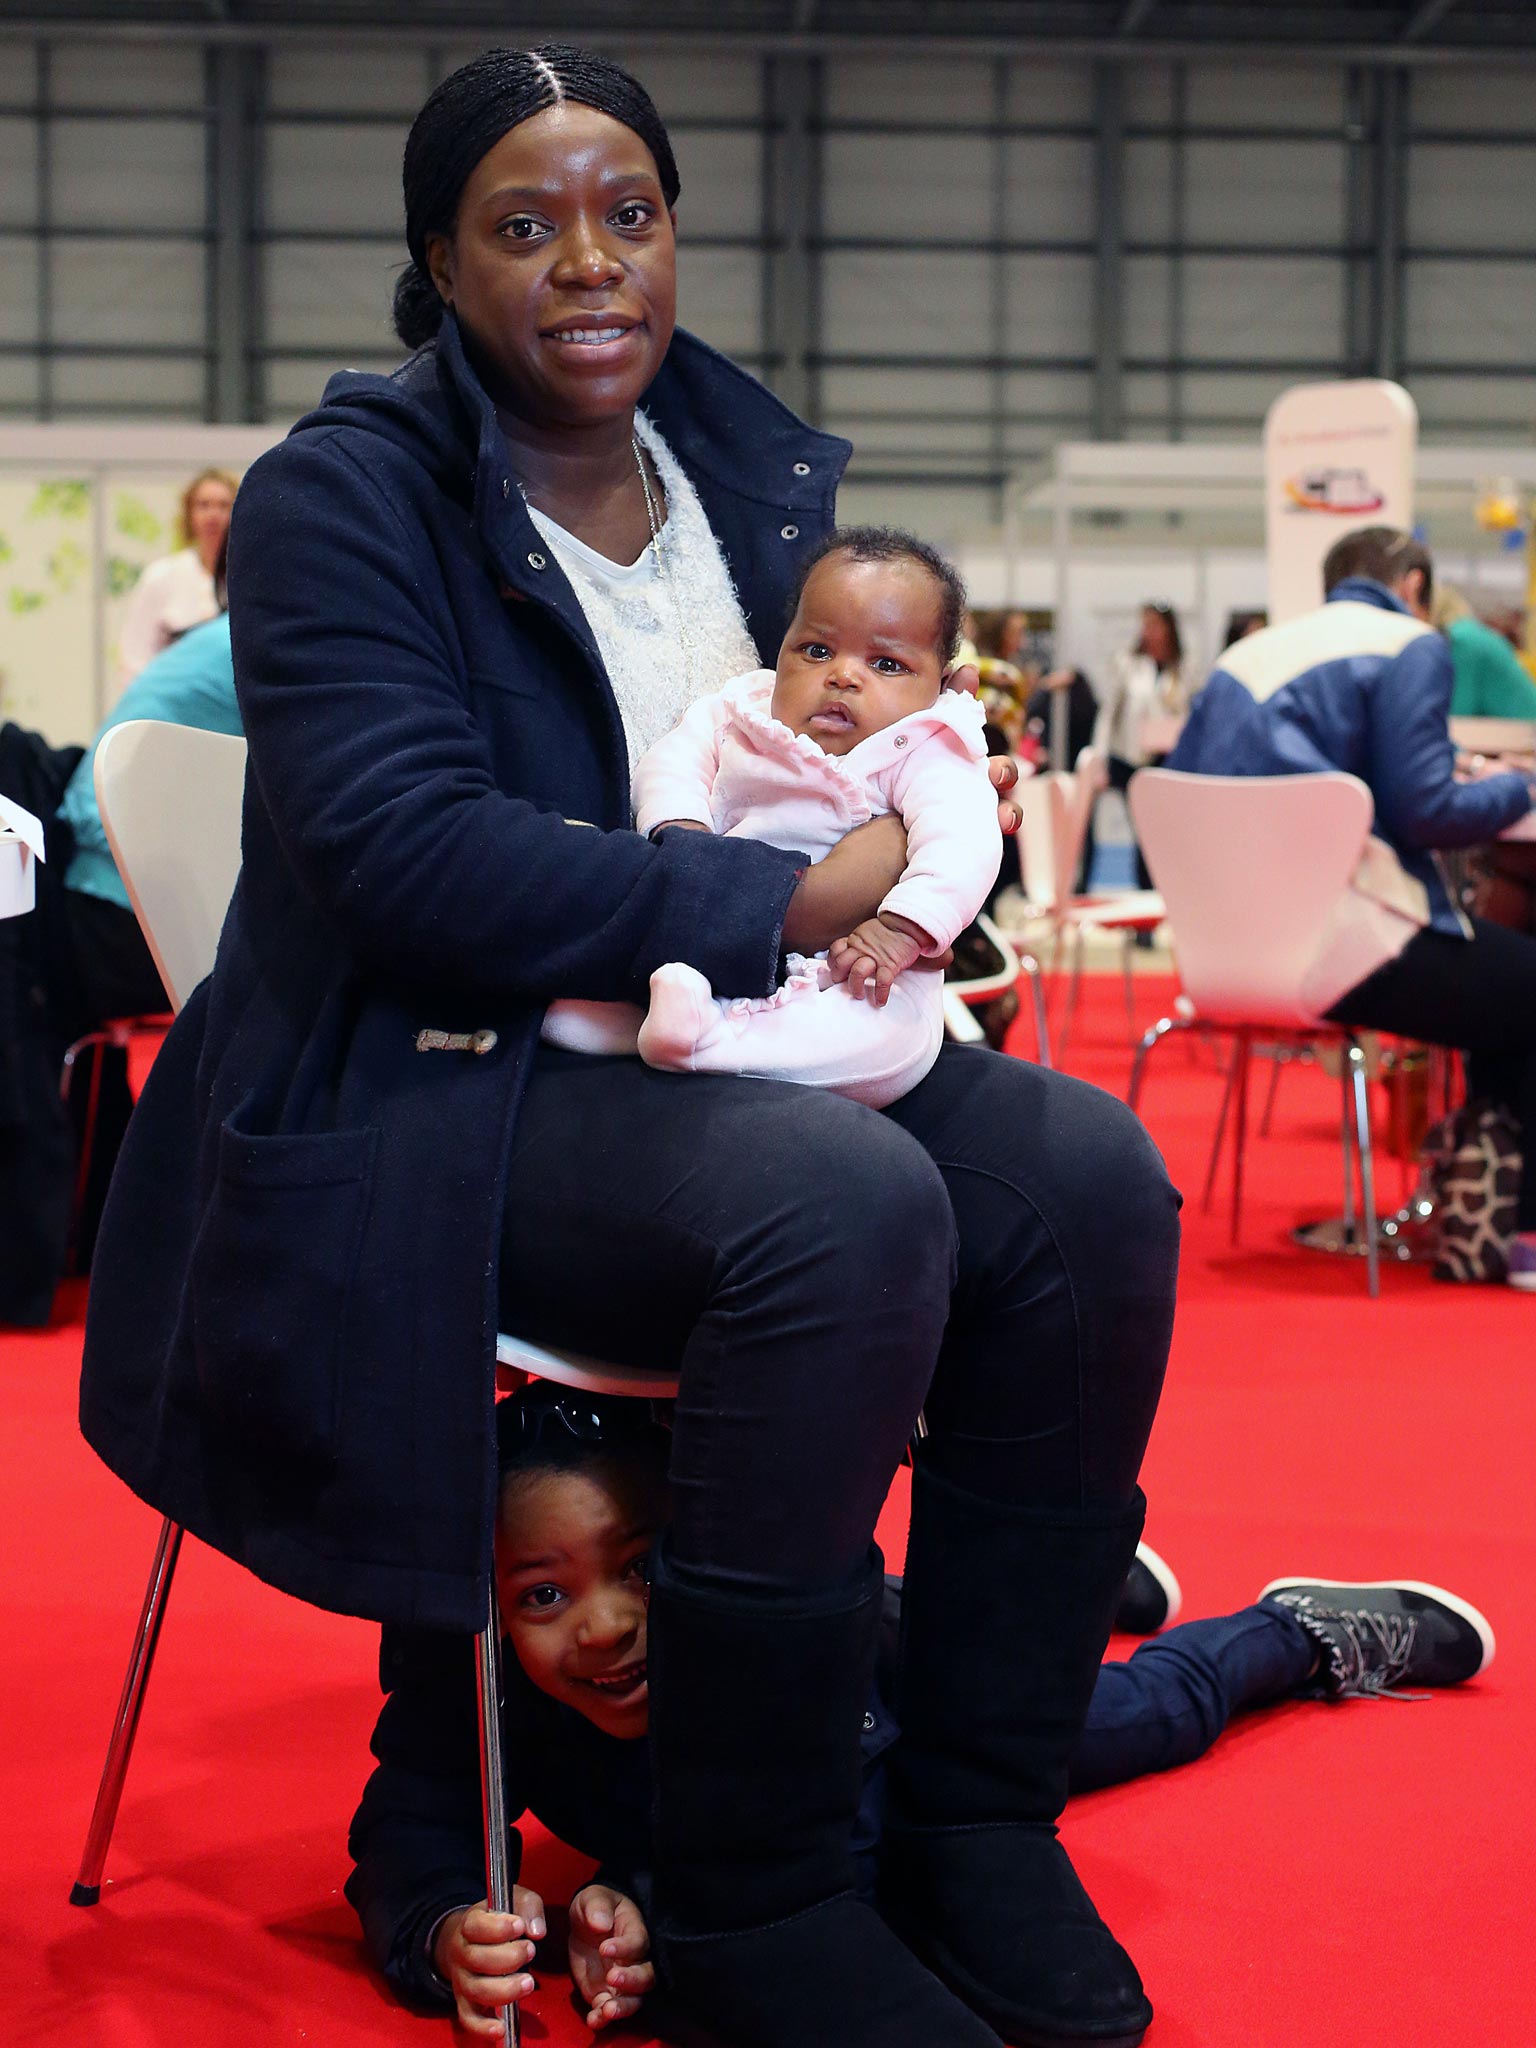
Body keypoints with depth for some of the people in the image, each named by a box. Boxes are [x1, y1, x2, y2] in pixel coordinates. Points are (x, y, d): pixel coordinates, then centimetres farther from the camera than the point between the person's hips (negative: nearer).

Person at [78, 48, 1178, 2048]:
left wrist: (903, 886, -6)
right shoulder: (344, 493, -7)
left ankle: (978, 1809, -6)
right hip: (438, 1090, -6)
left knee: (1090, 1175, -18)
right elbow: (411, 858, -20)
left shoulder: (758, 473, 13)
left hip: (714, 1054, 7)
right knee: (847, 1205, -33)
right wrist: (793, 899, -21)